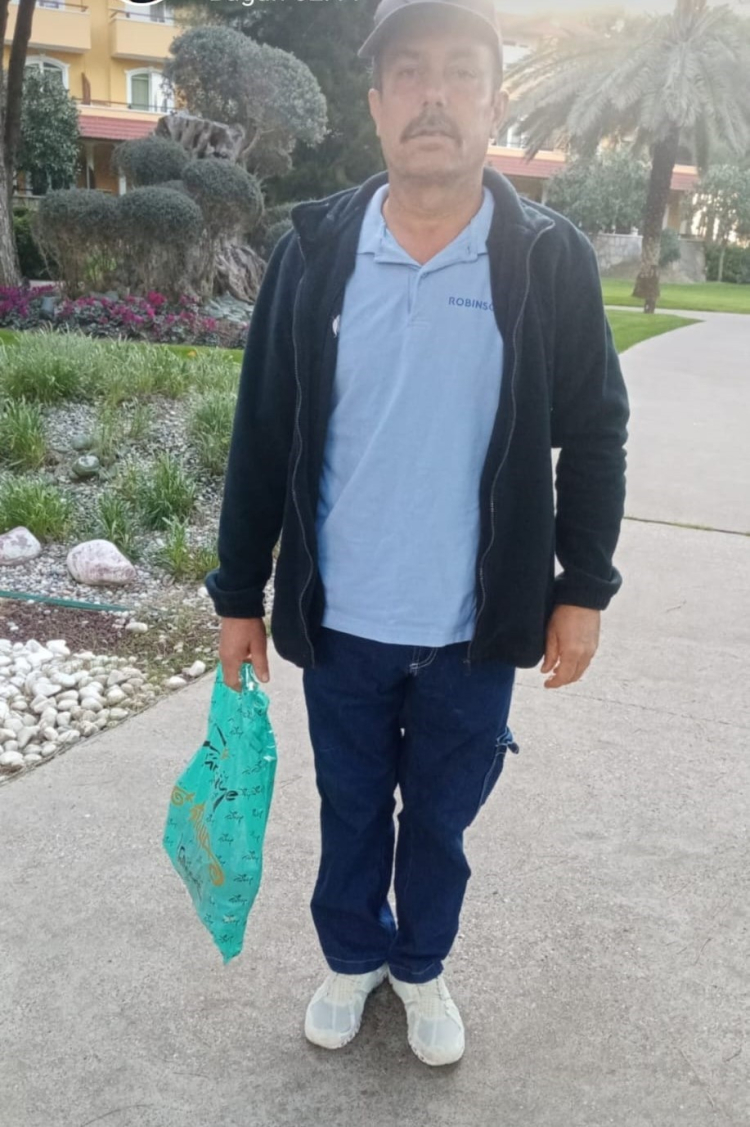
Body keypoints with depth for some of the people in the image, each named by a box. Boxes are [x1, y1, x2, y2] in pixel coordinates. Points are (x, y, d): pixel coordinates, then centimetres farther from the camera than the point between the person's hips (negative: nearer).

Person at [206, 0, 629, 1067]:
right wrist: (240, 595, 2)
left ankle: (422, 967, 45)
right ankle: (353, 957, 47)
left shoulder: (552, 260, -7)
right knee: (351, 806, 20)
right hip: (338, 620, 1)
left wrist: (583, 588, -1)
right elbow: (261, 439, -1)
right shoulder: (315, 249, -5)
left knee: (441, 816, 18)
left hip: (475, 628, -1)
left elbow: (594, 435, 0)